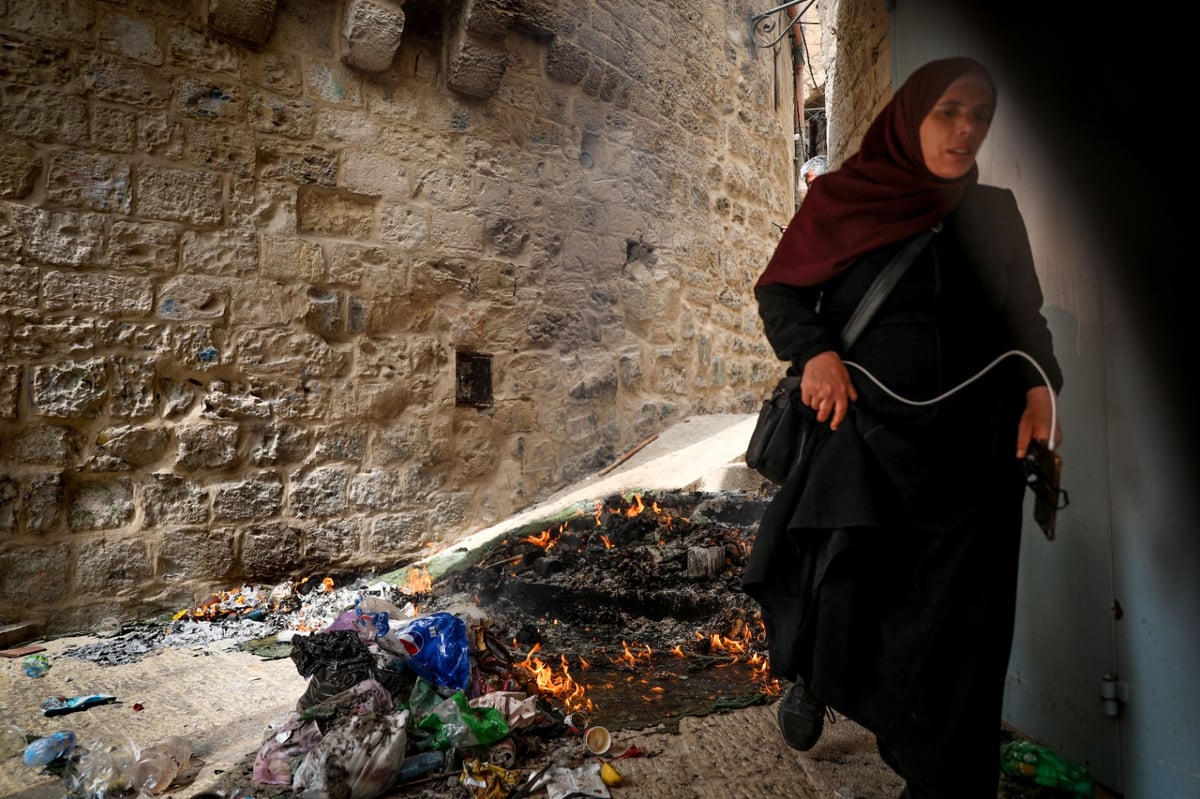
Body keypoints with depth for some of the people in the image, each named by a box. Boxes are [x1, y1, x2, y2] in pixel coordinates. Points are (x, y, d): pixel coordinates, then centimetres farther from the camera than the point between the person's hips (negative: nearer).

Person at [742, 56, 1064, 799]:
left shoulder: (995, 213, 10)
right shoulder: (843, 197, 3)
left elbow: (1027, 315, 15)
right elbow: (778, 291, 2)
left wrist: (1041, 385, -5)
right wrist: (815, 352, -17)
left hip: (974, 445, 3)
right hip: (864, 435, -2)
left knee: (956, 622, 4)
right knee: (844, 591, -6)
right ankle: (812, 679, 30)